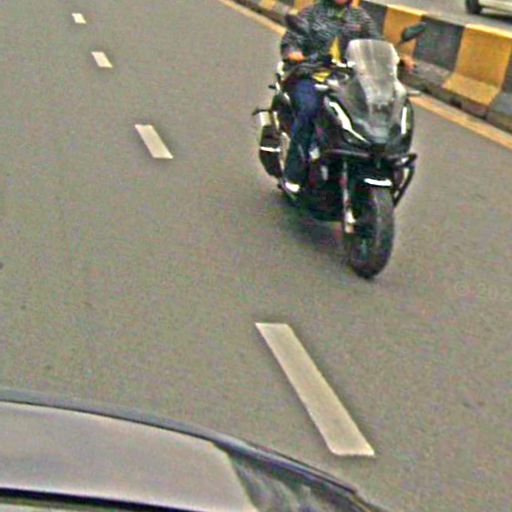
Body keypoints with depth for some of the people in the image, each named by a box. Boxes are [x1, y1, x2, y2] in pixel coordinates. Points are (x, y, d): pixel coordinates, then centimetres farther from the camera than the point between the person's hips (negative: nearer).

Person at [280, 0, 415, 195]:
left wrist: (400, 58, -8)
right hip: (311, 77, -3)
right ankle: (293, 174, -27)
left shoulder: (360, 17, 18)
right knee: (309, 109, -33)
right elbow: (290, 41, 0)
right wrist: (294, 54, -25)